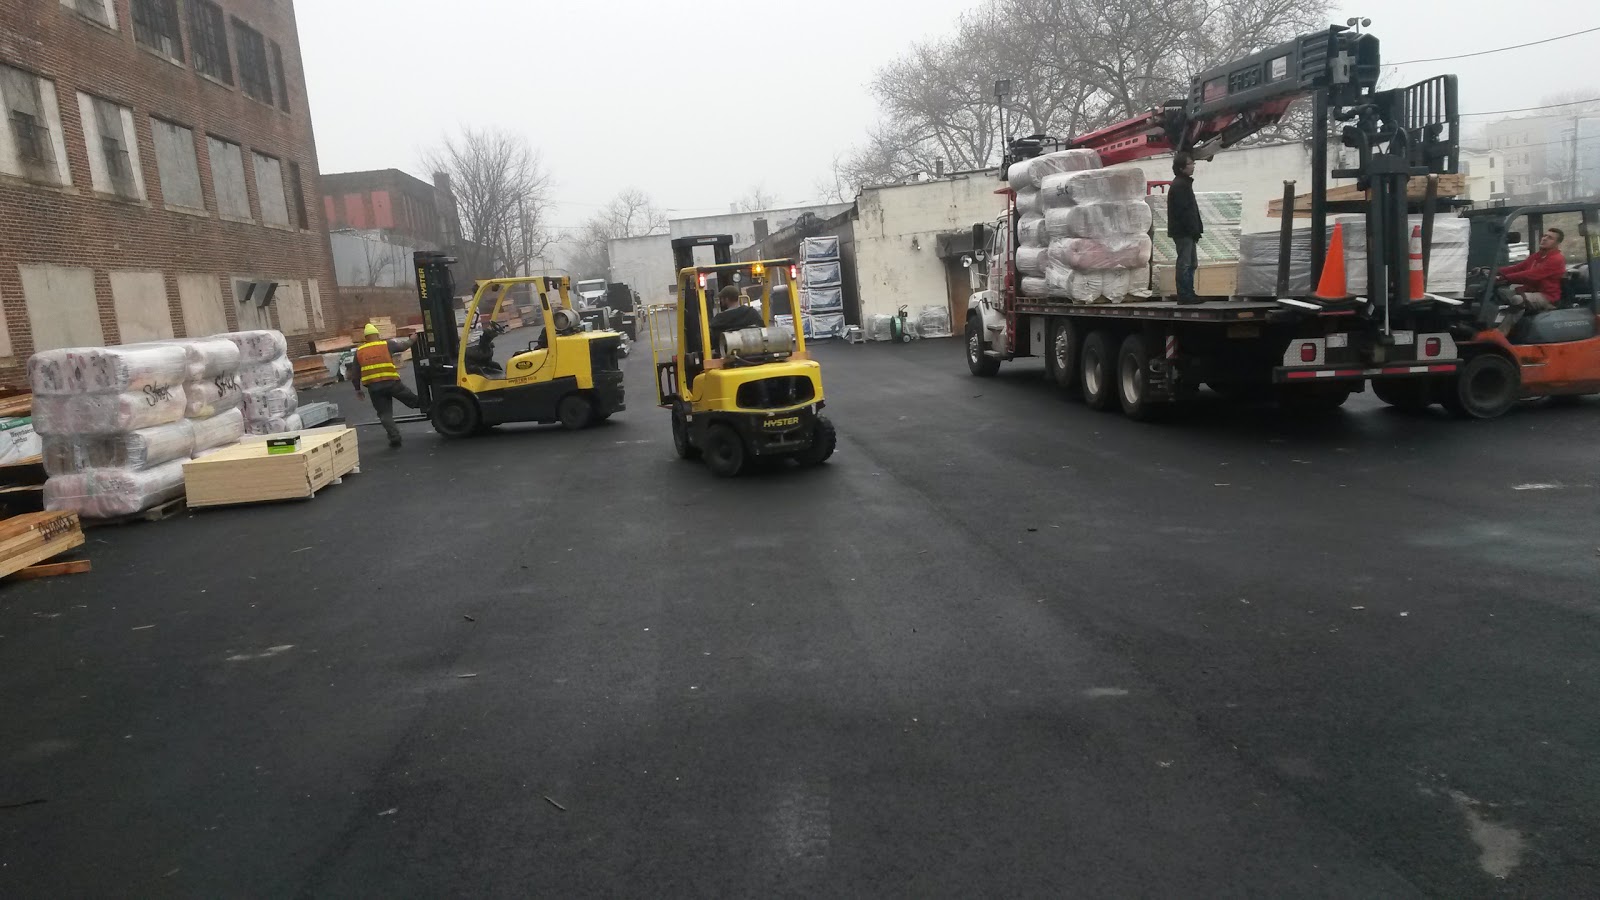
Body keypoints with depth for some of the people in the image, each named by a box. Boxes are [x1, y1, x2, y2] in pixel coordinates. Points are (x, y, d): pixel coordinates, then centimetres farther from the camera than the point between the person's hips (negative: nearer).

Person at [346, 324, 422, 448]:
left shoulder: (359, 351, 9)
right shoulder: (387, 345, 2)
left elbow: (355, 373, 11)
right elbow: (403, 346, 20)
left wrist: (357, 389, 21)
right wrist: (412, 340, 40)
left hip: (374, 387, 2)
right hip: (392, 382, -2)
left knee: (385, 413, 7)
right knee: (413, 400, 17)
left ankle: (394, 437, 2)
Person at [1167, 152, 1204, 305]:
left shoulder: (1184, 183, 19)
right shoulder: (1179, 185, -14)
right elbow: (1183, 211, -21)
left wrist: (1195, 229, 16)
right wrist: (1193, 230, -19)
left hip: (1186, 232, 11)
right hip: (1183, 232, -11)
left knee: (1192, 263, 14)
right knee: (1185, 264, -7)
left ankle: (1188, 294, 19)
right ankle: (1185, 296, -4)